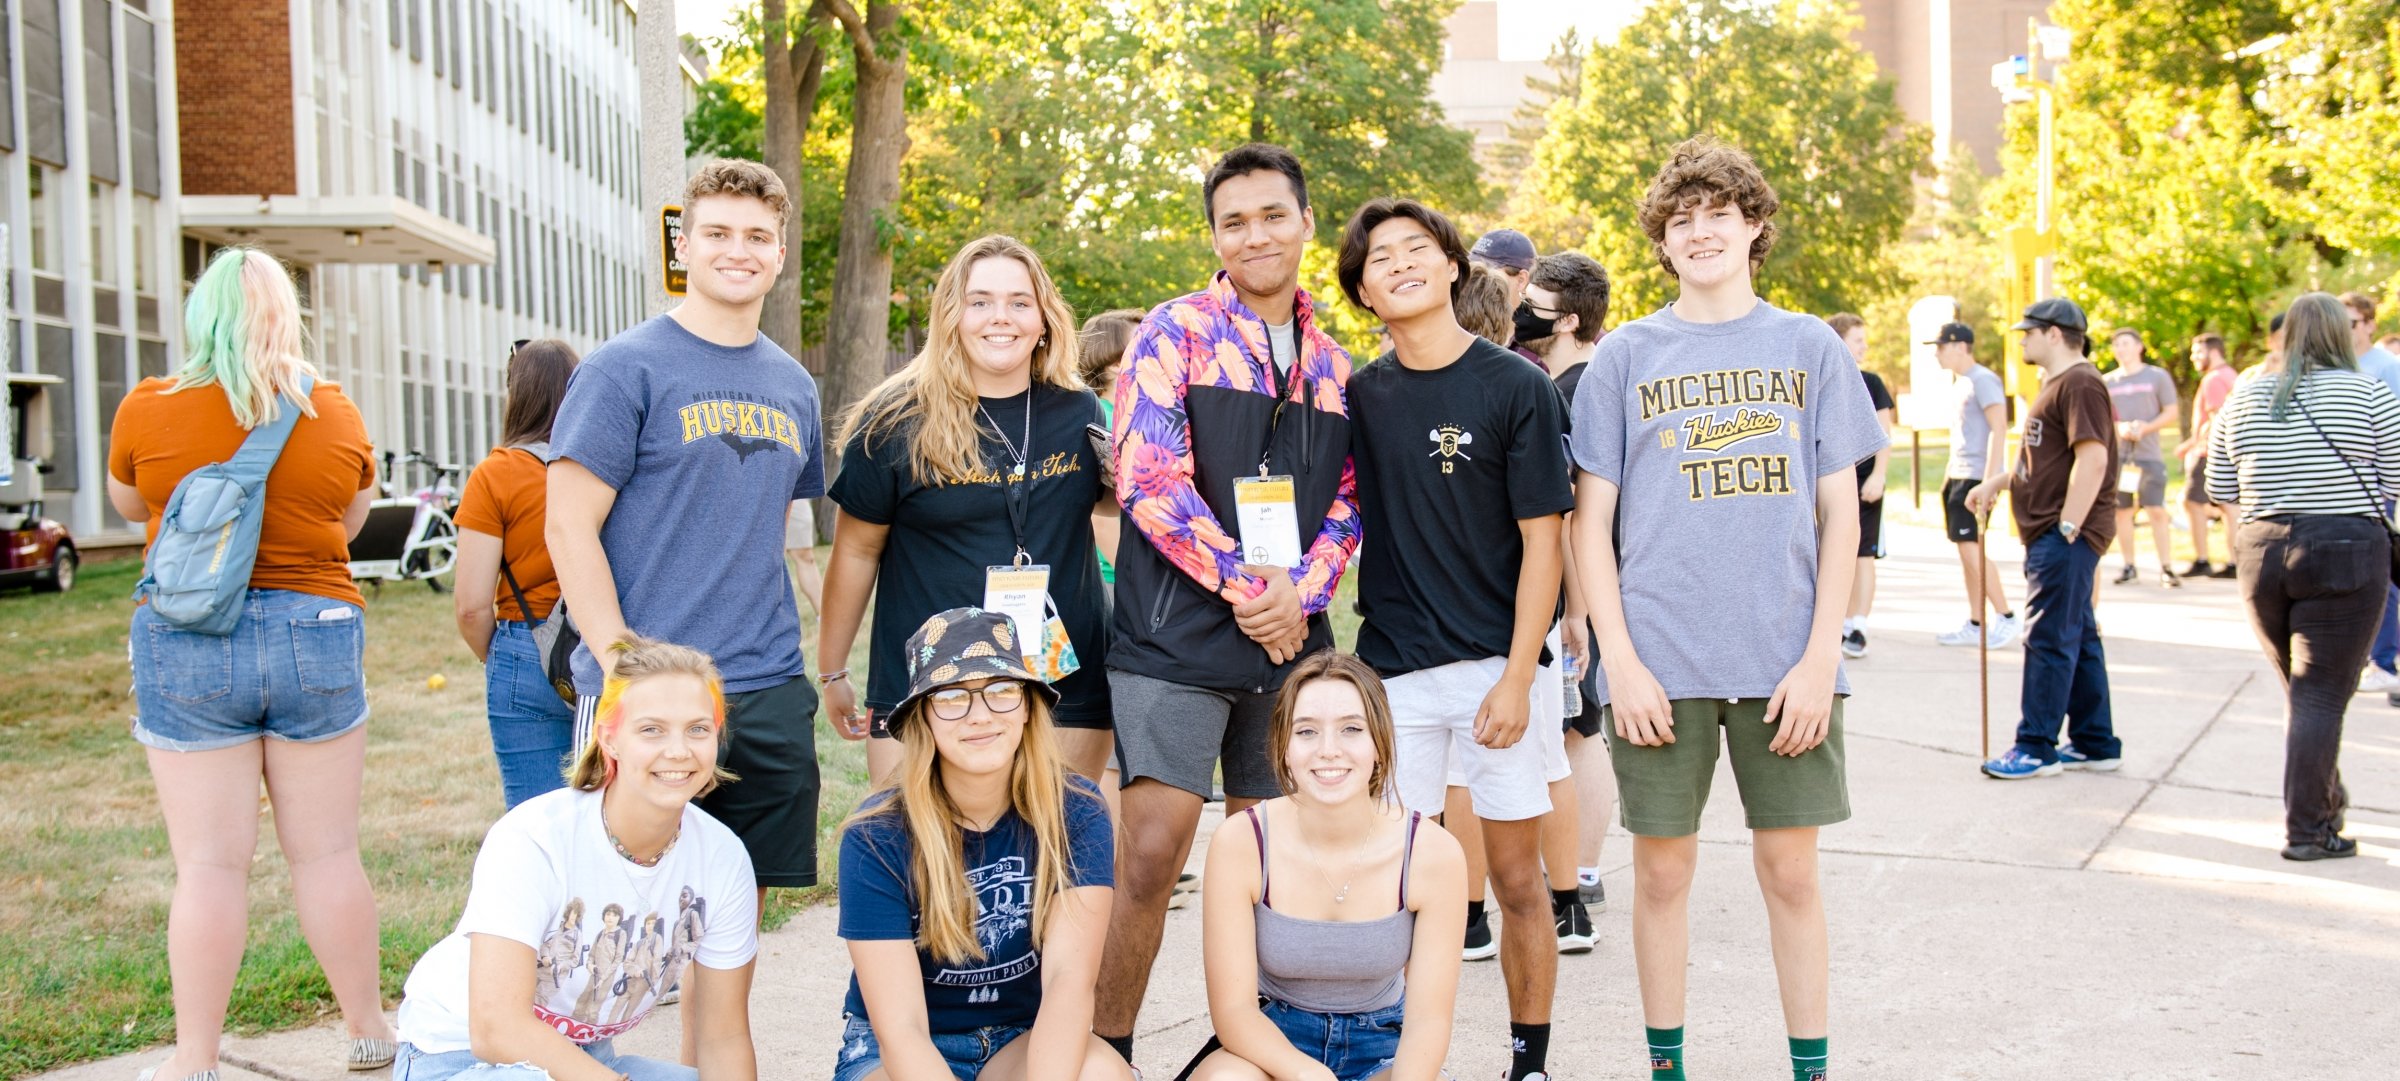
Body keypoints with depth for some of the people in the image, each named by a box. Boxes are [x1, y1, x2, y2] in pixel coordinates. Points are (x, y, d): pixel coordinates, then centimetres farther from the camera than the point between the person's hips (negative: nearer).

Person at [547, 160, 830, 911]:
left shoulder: (793, 386, 14)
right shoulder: (626, 368, -5)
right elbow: (569, 526, -9)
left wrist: (772, 646, 9)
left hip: (769, 694, 6)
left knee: (741, 899, 12)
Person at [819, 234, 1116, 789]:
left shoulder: (1077, 411, 3)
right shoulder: (896, 424, -5)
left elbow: (1105, 498, 21)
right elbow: (857, 551, 2)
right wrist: (832, 672, 8)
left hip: (1065, 685, 3)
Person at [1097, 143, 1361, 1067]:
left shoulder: (1333, 363, 15)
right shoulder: (1177, 331, -1)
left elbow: (1346, 501, 12)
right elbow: (1149, 479, -11)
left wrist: (1300, 591, -7)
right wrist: (1248, 584, -13)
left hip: (1292, 642, 5)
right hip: (1176, 640, -5)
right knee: (1152, 852, -9)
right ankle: (1108, 1050, 4)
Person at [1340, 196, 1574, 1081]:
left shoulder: (1515, 387, -4)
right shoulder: (1358, 396, 6)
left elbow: (1542, 539, -5)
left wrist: (1518, 677, -11)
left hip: (1499, 666, -2)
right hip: (1393, 671, 2)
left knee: (1517, 878, 6)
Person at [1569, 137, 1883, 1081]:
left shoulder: (1810, 348, 6)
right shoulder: (1626, 357, 4)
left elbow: (1840, 515, 5)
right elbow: (1590, 523, 3)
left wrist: (1820, 657, -4)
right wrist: (1620, 660, -6)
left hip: (1784, 661, 0)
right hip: (1659, 660, 0)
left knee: (1791, 869, 7)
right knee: (1663, 869, 7)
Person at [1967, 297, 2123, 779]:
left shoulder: (2080, 384, -15)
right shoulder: (2057, 383, 20)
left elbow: (2092, 458, -23)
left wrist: (2067, 528, -24)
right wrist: (1999, 482, 17)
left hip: (2067, 536, -11)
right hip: (2051, 534, 11)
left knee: (2049, 639, -7)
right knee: (2078, 638, 14)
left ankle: (2036, 748, -3)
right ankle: (2096, 743, 20)